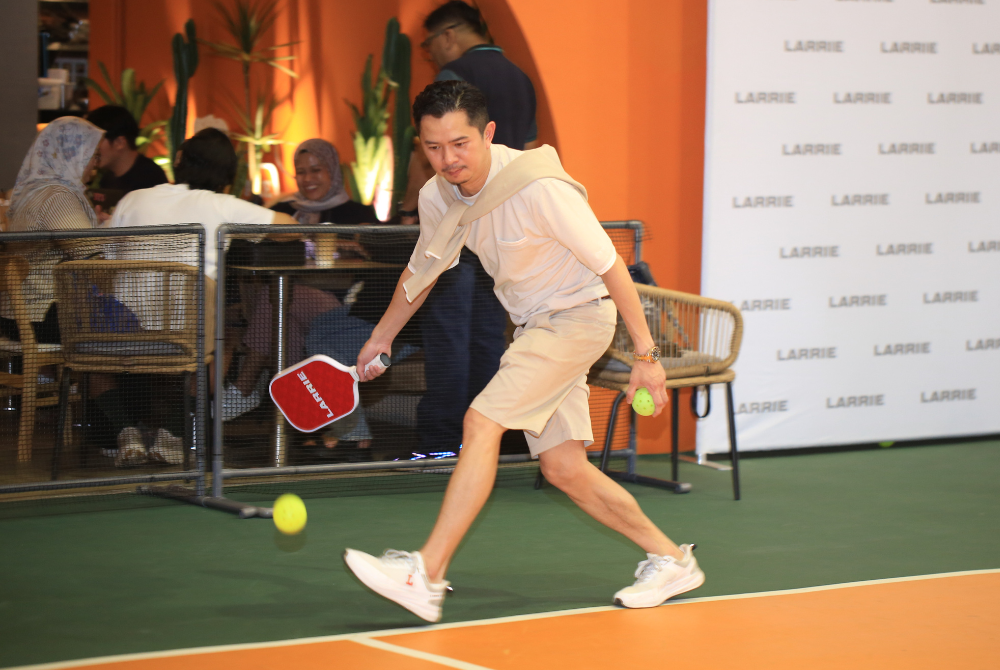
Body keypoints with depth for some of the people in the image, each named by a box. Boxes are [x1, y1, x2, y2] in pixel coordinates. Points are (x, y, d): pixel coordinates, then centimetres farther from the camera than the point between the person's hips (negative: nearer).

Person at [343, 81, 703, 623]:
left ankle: (426, 577, -23)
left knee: (482, 422, -20)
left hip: (578, 317, -7)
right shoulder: (438, 198, -6)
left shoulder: (539, 188, -27)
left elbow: (610, 265, -19)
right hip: (532, 326, 7)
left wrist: (645, 354, -18)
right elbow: (422, 270, 15)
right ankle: (670, 560, 19)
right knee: (563, 468, 4)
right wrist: (382, 336, 25)